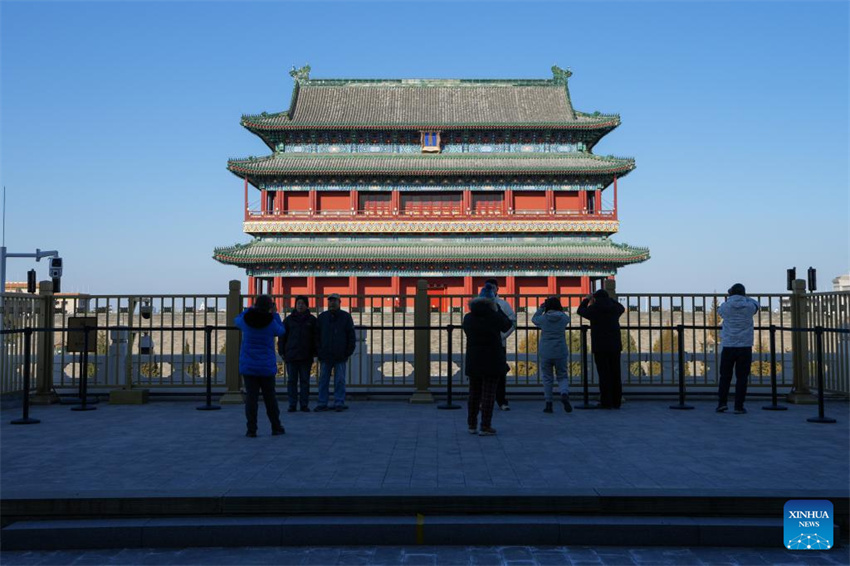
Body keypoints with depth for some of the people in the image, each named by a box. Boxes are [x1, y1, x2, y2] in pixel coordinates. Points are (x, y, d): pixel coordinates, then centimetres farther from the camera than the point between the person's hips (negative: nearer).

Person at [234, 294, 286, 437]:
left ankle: (251, 429, 0)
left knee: (251, 397, 2)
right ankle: (276, 427, 18)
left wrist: (250, 309, 25)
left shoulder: (246, 320, -6)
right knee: (270, 396, 10)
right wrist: (275, 314, 14)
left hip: (248, 366, 1)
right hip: (267, 366, -1)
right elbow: (281, 331, 8)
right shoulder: (271, 322, -12)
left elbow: (236, 321, 18)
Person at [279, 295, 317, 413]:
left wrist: (314, 353, 1)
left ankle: (304, 405, 8)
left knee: (305, 381, 3)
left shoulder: (312, 320, 6)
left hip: (306, 356, 0)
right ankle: (292, 405, 6)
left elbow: (315, 337, 7)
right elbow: (282, 337, 7)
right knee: (292, 381, 2)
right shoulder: (288, 320, 7)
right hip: (291, 355, 0)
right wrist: (282, 352, 1)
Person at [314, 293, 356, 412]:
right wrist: (318, 352, 1)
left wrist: (348, 352, -3)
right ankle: (322, 403, 9)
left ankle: (339, 403, 7)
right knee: (323, 380, 4)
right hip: (325, 356, 2)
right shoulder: (322, 317, 9)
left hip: (340, 356, -2)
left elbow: (351, 336, 3)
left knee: (340, 380, 1)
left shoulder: (346, 317, 4)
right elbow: (317, 336, 10)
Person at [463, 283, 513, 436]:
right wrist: (497, 308, 12)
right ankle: (485, 427, -1)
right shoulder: (494, 317, -14)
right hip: (492, 360, -4)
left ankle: (472, 425, 20)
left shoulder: (468, 318, -1)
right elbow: (507, 325, 5)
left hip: (473, 360, 4)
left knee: (474, 392, 14)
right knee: (489, 392, 0)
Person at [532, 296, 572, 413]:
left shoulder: (543, 318, -6)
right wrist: (559, 309, 23)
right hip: (560, 353, 0)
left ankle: (548, 404, 9)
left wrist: (541, 308, 23)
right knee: (562, 376, 9)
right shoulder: (564, 318, -4)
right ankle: (564, 393, -20)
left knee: (547, 378, 8)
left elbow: (534, 319, 16)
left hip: (545, 353, 0)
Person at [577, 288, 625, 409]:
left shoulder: (594, 309, -4)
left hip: (600, 346, -4)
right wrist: (609, 299, 36)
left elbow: (580, 310, 16)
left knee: (604, 374, -4)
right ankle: (616, 402, 9)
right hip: (615, 346, 4)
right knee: (615, 374, 7)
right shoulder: (614, 308, 7)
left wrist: (587, 299, 31)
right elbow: (622, 308, 32)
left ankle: (606, 402, -6)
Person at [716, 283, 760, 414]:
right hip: (745, 346, -1)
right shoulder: (749, 307, -2)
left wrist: (730, 296, 33)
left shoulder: (725, 306, -1)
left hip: (728, 346, 1)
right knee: (741, 377, 2)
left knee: (725, 376, 10)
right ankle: (739, 406, 0)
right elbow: (756, 303, 21)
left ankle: (722, 402, 3)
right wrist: (744, 297, 24)